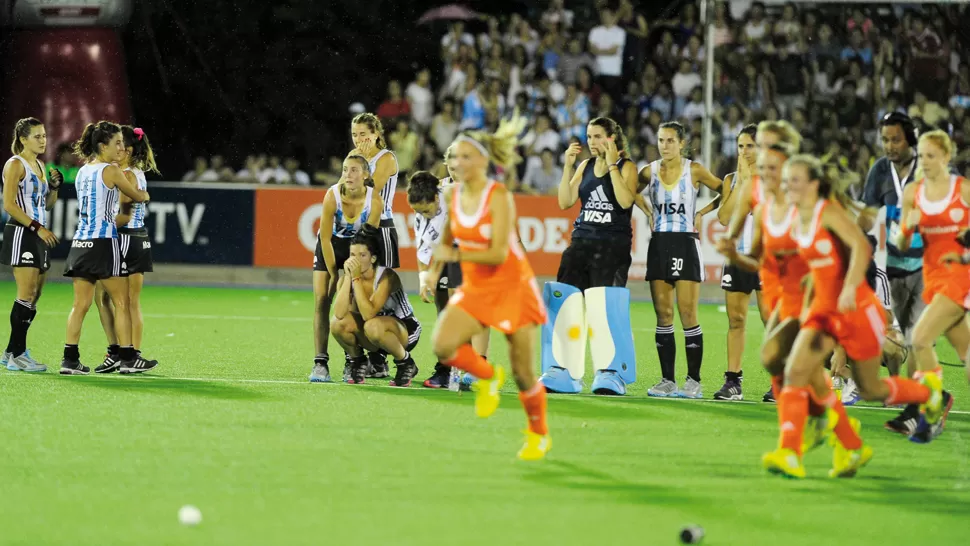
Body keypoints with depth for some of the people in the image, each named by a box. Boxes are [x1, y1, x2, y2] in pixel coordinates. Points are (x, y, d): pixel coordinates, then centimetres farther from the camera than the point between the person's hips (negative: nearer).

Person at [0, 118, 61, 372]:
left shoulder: (39, 166, 18)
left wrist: (54, 187, 5)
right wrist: (37, 227, -19)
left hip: (39, 236, 9)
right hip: (20, 234, -9)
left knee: (34, 296, 6)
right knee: (27, 294, -12)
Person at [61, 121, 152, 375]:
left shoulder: (83, 171, 13)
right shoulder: (110, 170, -8)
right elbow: (137, 196, 3)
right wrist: (145, 195, 25)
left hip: (81, 242, 7)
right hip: (103, 241, -7)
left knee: (80, 304, 6)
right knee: (121, 303, 2)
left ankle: (70, 359, 1)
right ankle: (127, 358, 2)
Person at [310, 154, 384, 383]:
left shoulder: (374, 199, -25)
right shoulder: (332, 196, -27)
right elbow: (325, 238, -19)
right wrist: (334, 274, -15)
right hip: (330, 244, 0)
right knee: (321, 300, -10)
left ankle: (352, 363, -2)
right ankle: (320, 362, -12)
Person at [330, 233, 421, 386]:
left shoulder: (387, 277, -24)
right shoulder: (346, 279, -11)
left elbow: (368, 314, -36)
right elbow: (339, 314, -29)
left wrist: (356, 278, -35)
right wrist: (348, 277, -29)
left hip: (406, 331, -5)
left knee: (373, 326, -38)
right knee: (337, 323, -23)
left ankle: (406, 364, -12)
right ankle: (357, 360, 5)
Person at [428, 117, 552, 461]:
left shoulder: (499, 197, -19)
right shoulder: (453, 196, -1)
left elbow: (498, 253, -26)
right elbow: (447, 239, 17)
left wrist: (455, 255, -28)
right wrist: (434, 274, 8)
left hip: (512, 287, -5)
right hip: (475, 288, 5)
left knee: (523, 374, 0)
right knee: (443, 346, -22)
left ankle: (539, 435, 24)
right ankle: (487, 377, 8)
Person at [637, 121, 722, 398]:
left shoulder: (694, 170, -4)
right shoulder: (649, 172, 4)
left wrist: (700, 213, -1)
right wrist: (648, 212, 10)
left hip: (685, 244, -3)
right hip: (659, 244, 3)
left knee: (688, 314, -6)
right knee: (663, 315, 3)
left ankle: (693, 381, -3)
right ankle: (668, 380, 6)